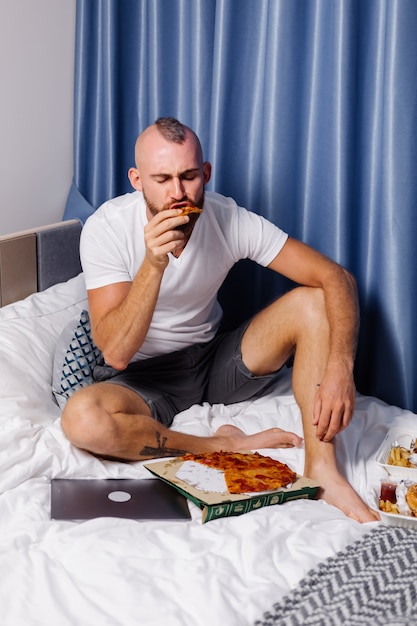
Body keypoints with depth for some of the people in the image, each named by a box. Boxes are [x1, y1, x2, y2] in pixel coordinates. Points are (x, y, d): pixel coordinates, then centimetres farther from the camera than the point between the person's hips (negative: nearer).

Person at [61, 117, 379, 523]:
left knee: (315, 300, -17)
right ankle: (225, 446, -16)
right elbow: (116, 353, -26)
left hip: (214, 360, 3)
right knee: (82, 418, -36)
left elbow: (336, 277, -16)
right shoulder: (107, 228, -19)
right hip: (142, 378, -2)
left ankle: (321, 469, -24)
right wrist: (154, 264, -39)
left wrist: (340, 368, -33)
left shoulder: (229, 219, -14)